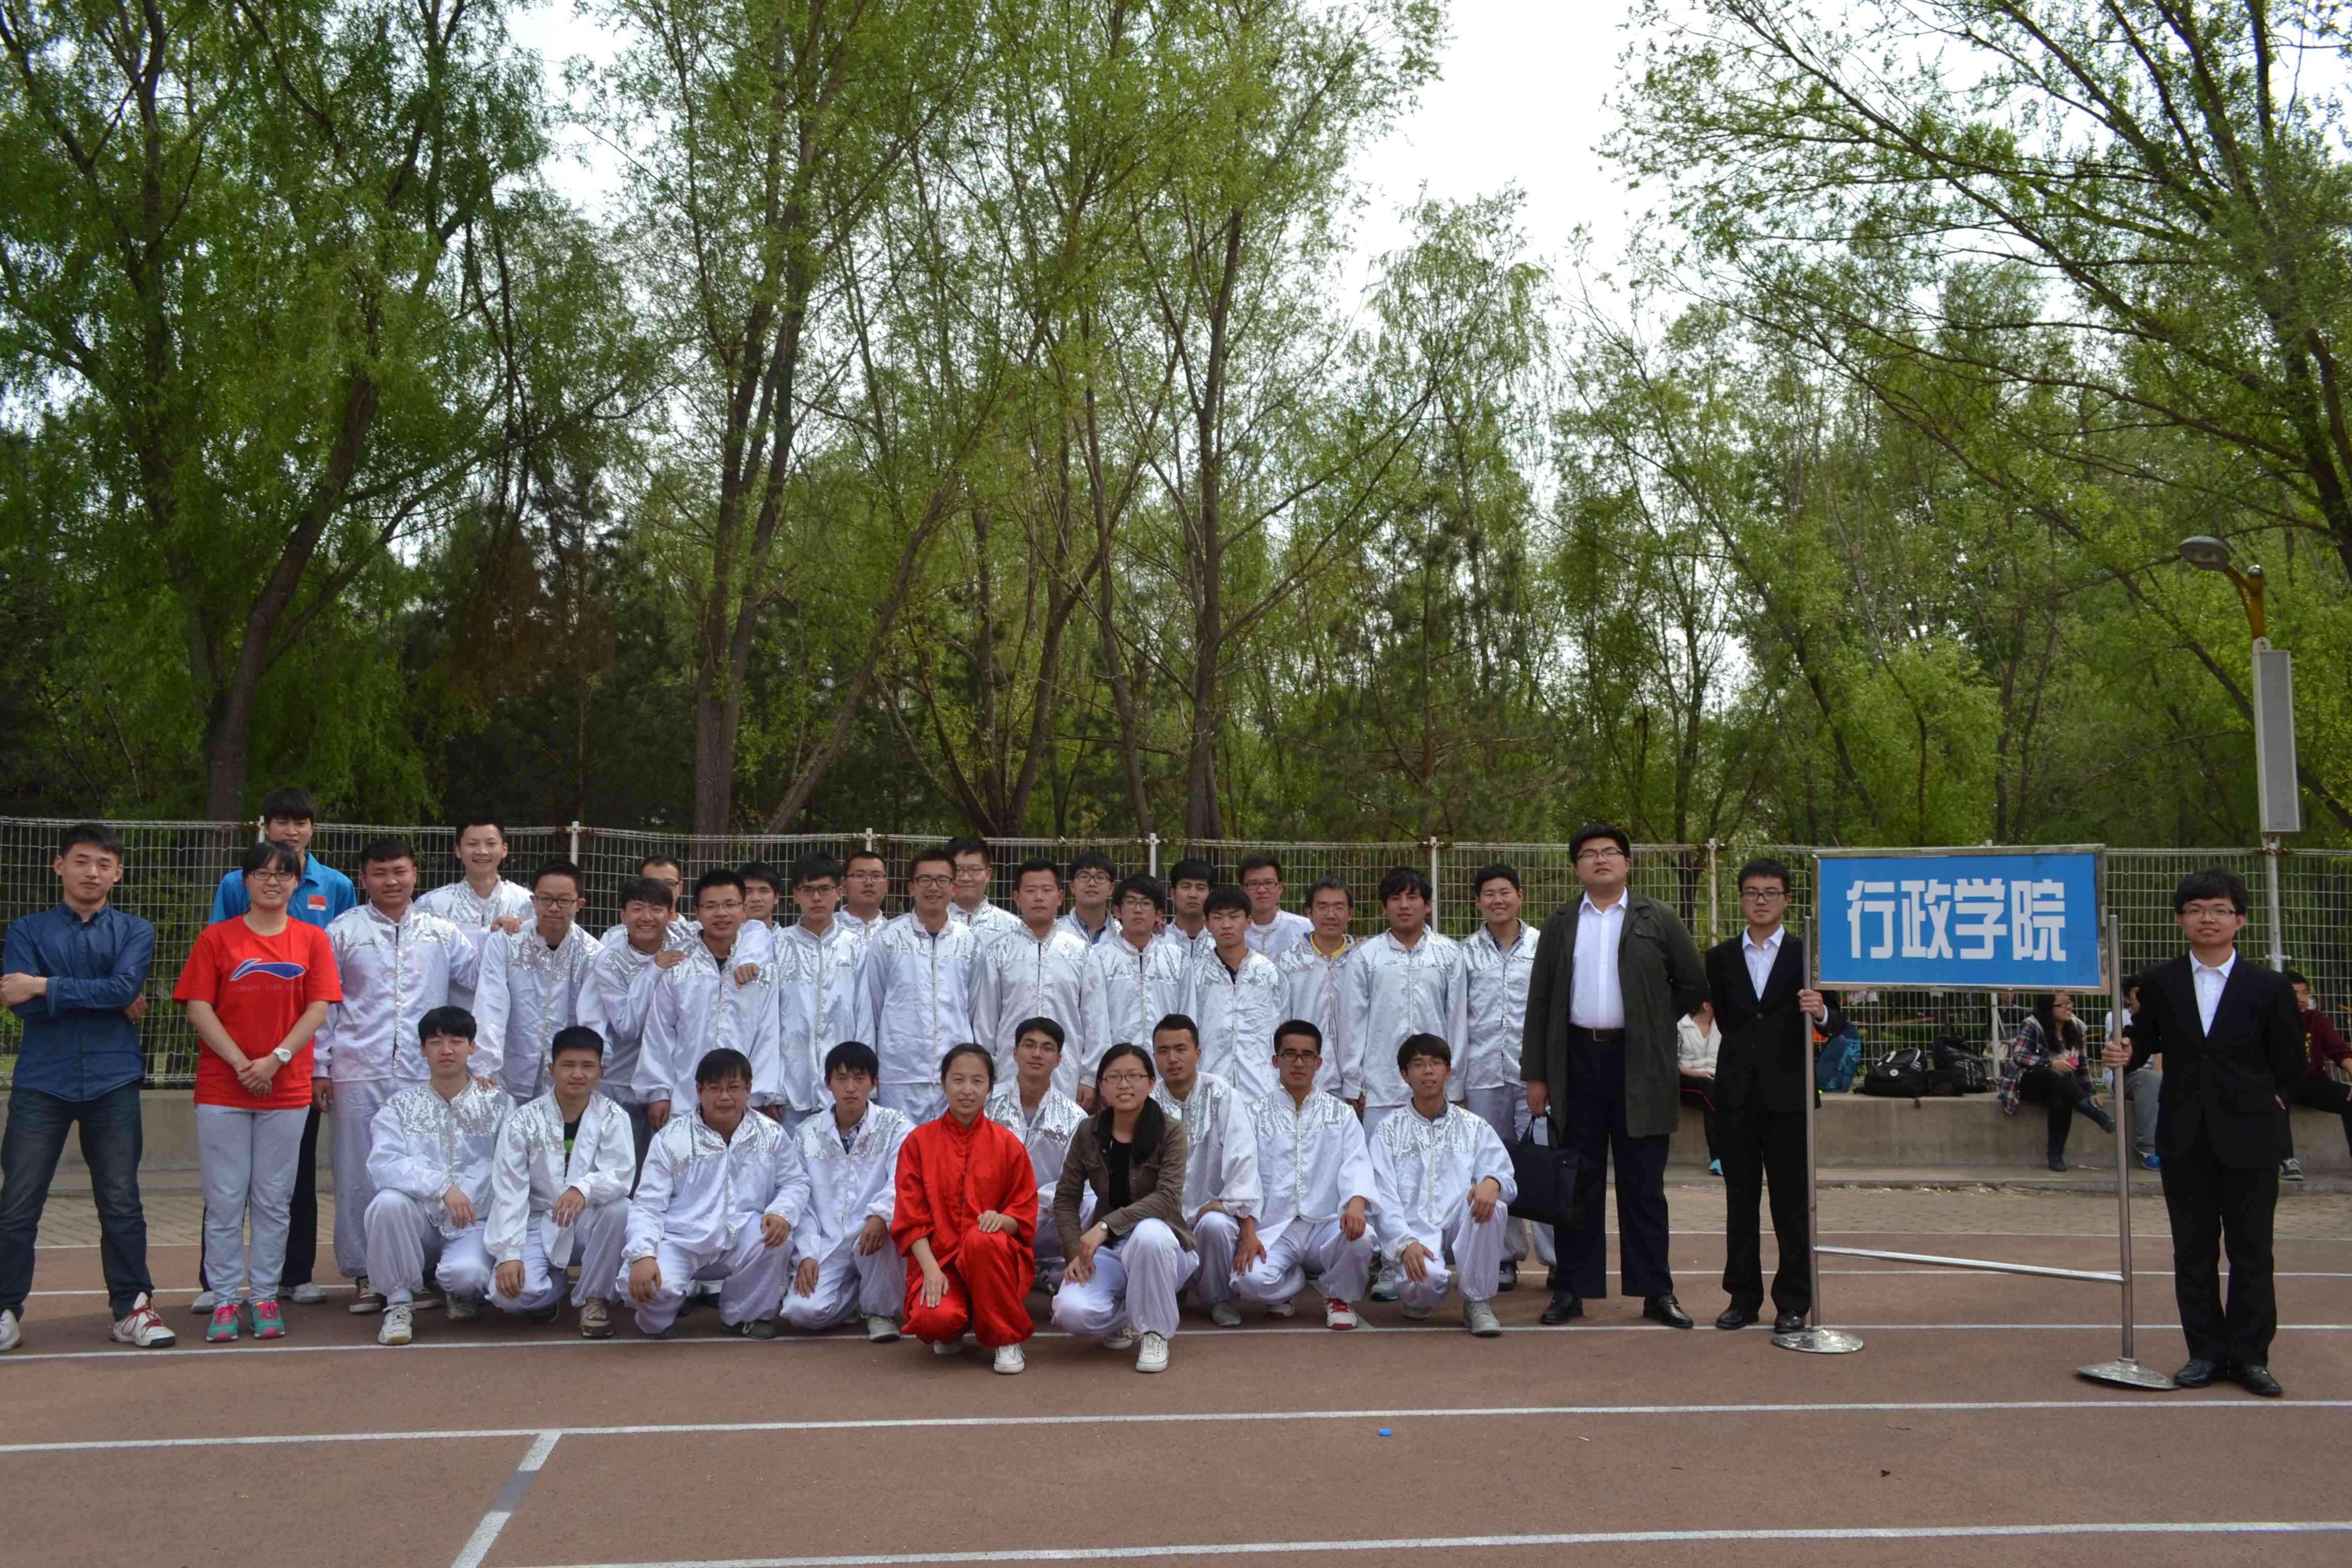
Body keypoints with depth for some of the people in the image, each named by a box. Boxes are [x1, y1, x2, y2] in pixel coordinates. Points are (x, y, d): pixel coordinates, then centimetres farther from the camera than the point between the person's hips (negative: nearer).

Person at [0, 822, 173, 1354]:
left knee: (122, 1203, 4)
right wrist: (107, 1003, -10)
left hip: (112, 1083, 0)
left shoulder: (135, 932, 8)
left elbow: (126, 986, -12)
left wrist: (45, 986, -13)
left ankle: (131, 1308, 12)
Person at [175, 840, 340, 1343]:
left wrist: (276, 1059, -13)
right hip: (221, 1089, -1)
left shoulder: (312, 939, 5)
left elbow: (319, 1008, -1)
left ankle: (265, 1298, 14)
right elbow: (198, 1007, -4)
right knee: (225, 1199, 2)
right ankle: (225, 1301, 10)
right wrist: (241, 1063, -13)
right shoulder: (216, 938, 2)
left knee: (273, 1201, 6)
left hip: (288, 1089, 1)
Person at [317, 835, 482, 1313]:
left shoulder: (441, 933, 9)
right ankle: (364, 1274, 13)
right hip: (359, 1073, -1)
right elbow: (322, 1004, 6)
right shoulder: (343, 932, 6)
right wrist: (319, 1067, 2)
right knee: (358, 1175, 3)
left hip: (424, 1072, 1)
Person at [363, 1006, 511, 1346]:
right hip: (420, 1222, 2)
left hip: (474, 1224, -1)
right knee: (387, 1201, -30)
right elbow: (382, 1165, -13)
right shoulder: (400, 1107, 4)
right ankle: (399, 1303, -10)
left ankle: (464, 1292, 10)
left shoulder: (497, 1105, 2)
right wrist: (442, 1186, -27)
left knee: (466, 1275, -32)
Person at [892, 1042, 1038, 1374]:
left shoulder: (1007, 1144, 2)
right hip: (939, 1258, 0)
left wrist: (1001, 1219, -20)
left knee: (980, 1241, -36)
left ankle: (1005, 1339, -14)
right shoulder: (918, 1142, 2)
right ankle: (952, 1331, 10)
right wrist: (931, 1269, -16)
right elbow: (911, 1219, -1)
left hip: (994, 1256, 0)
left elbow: (1025, 1215, 4)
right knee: (934, 1318, -32)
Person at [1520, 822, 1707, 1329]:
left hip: (1639, 1067, -1)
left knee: (1643, 1186, 3)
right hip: (1577, 1061, 2)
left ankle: (1656, 1292, 10)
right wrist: (1536, 1075, 3)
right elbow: (1539, 1002, 8)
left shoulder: (1657, 919, 5)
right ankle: (1572, 1290, 11)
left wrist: (1653, 1022, 5)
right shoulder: (1559, 926, 11)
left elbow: (1694, 984, 8)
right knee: (1577, 1184, 5)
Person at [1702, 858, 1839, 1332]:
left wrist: (1821, 1013, -24)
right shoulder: (1720, 958, 9)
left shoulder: (1807, 956, 3)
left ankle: (1793, 1303, 10)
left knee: (1792, 1204, 2)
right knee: (1740, 1201, 9)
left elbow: (1836, 1024, -4)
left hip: (1787, 1094, -2)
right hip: (1736, 1096, 2)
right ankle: (1744, 1297, 18)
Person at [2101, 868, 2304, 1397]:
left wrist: (2267, 1101, 4)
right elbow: (2146, 1040, 10)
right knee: (2193, 1249, 8)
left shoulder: (2269, 988, -2)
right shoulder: (2160, 983, 4)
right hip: (2185, 1139, 2)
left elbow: (2292, 1060, 7)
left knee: (2251, 1251, 4)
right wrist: (2126, 1054, -10)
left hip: (2250, 1137, -2)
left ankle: (2249, 1356, 13)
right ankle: (2206, 1352, 17)